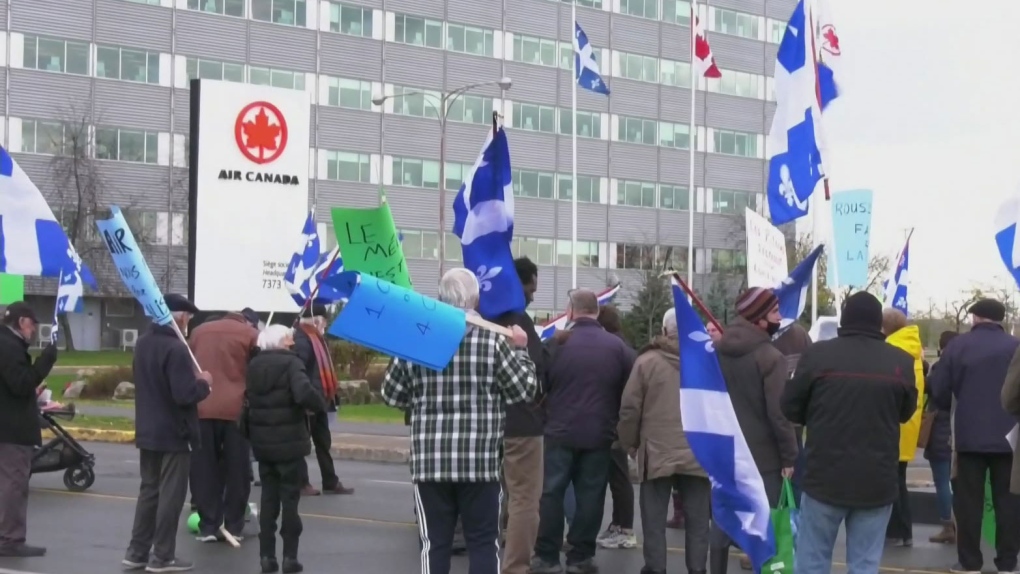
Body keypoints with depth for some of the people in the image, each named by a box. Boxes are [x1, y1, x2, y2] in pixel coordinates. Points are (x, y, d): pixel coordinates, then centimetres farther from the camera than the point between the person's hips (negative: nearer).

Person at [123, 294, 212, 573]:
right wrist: (203, 383, -6)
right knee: (170, 495, 0)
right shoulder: (176, 348, -21)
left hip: (147, 431, 8)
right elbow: (185, 395, -26)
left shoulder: (142, 343, 8)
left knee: (148, 490, 16)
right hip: (173, 433, -8)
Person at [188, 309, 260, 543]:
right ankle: (233, 526, 8)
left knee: (204, 470, 8)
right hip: (235, 409, -2)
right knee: (236, 470, 7)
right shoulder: (251, 333, 9)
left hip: (201, 408, 2)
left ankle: (208, 525, 6)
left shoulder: (198, 331, 20)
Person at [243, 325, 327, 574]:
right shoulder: (290, 363, -13)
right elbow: (304, 394, -26)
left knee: (268, 498, 11)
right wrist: (321, 404, -11)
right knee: (289, 498, 2)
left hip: (262, 441, 5)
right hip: (288, 441, -5)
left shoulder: (254, 365, 6)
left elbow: (249, 398, 10)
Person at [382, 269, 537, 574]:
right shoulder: (492, 340, -5)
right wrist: (520, 350, 14)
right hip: (480, 461, -2)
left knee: (435, 542, 6)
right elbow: (526, 390, 0)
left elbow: (391, 395, 9)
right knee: (483, 541, 6)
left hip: (429, 461, 2)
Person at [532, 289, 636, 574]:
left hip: (560, 431, -1)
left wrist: (546, 418, 22)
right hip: (599, 434, 1)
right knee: (590, 495, 7)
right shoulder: (618, 346, -3)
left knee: (551, 493, 6)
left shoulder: (556, 344, -5)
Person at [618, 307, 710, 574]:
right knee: (697, 522, 7)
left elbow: (630, 408, -2)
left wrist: (629, 442, 11)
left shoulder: (647, 361, -4)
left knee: (654, 522, 5)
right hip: (699, 454, 2)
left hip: (657, 454, -2)